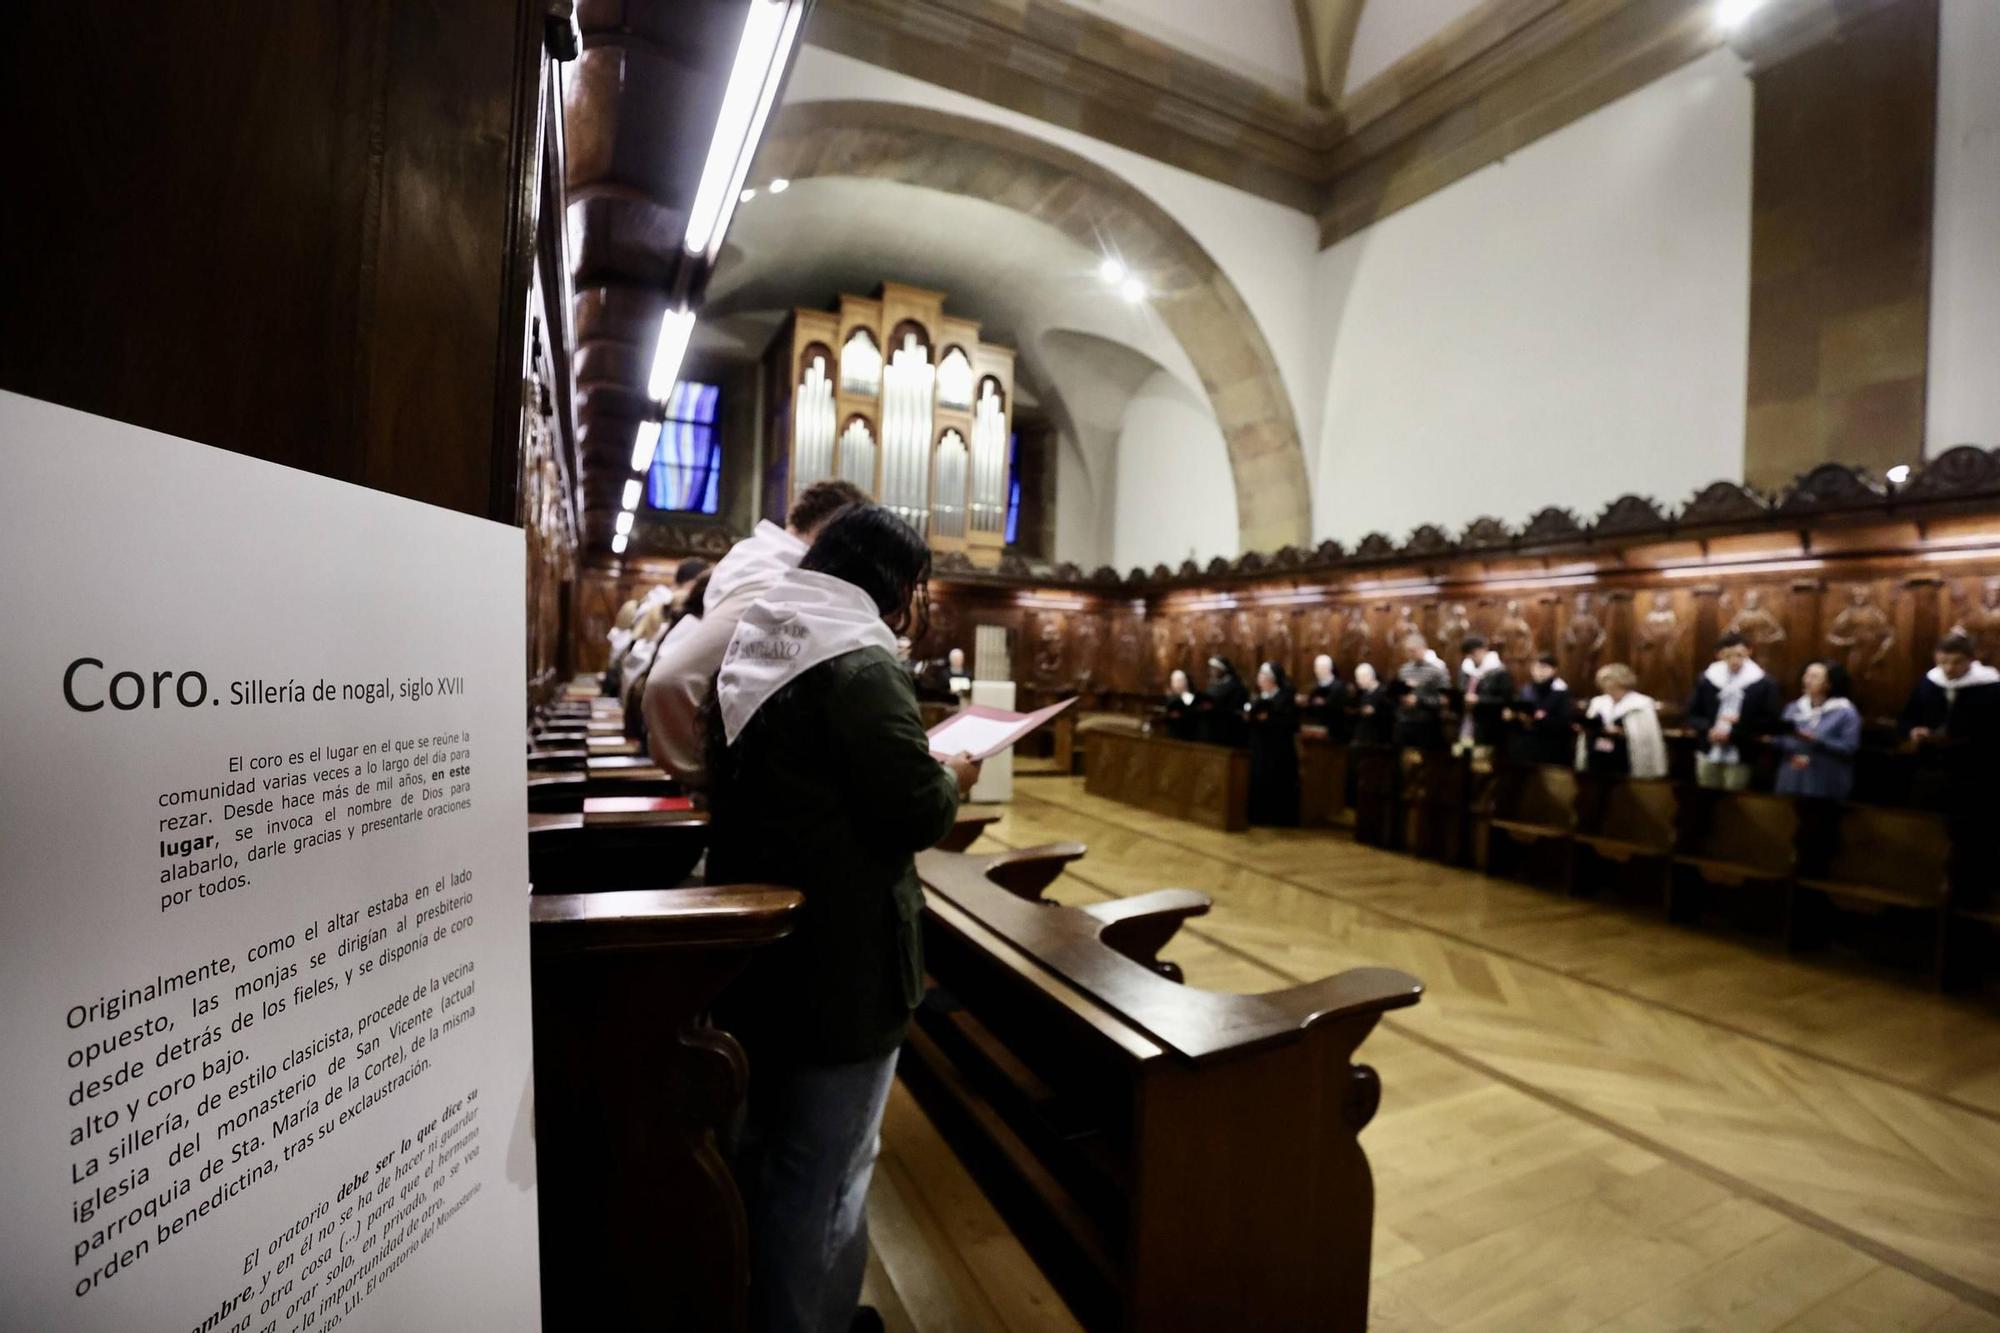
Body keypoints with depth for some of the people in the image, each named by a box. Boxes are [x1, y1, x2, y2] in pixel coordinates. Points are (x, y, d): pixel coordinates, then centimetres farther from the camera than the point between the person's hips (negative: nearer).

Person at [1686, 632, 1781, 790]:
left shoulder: (1764, 684, 0)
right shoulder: (1707, 679, 7)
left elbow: (1770, 722, -2)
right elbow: (1692, 715, 9)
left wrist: (1734, 732, -13)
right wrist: (1708, 730, -10)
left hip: (1739, 758, -2)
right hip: (1709, 755, 2)